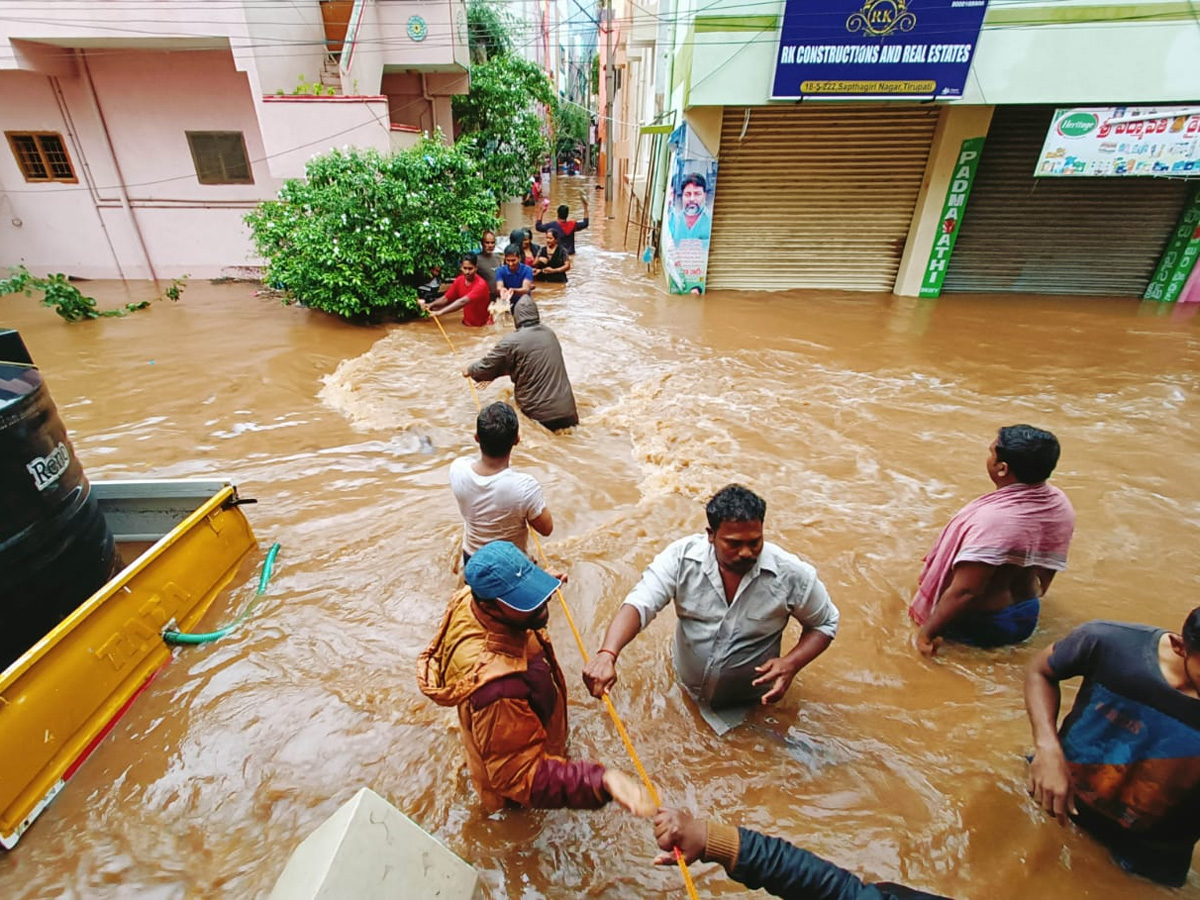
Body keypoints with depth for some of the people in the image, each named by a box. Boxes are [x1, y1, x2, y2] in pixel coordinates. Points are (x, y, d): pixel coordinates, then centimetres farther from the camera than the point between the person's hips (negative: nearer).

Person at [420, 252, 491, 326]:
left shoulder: (481, 285, -24)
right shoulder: (459, 281, -1)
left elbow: (462, 301, -35)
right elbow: (446, 298, 4)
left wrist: (440, 312, -42)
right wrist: (431, 305, -15)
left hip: (483, 326, -6)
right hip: (466, 324, 6)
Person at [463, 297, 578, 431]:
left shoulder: (511, 341, -9)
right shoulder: (550, 334, 11)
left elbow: (487, 366, 1)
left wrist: (470, 370, 24)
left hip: (540, 413, -5)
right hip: (566, 409, 5)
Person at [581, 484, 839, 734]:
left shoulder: (791, 574, -25)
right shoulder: (682, 557, -26)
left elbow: (825, 624, -8)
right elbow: (639, 604, -34)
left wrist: (791, 664, -26)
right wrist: (607, 654, -52)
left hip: (748, 707, 0)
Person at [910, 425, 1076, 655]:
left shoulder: (993, 518, -34)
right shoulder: (1060, 504, -8)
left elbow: (965, 592, -31)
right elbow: (1046, 570, 8)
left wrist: (927, 633, -20)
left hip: (979, 626, -8)